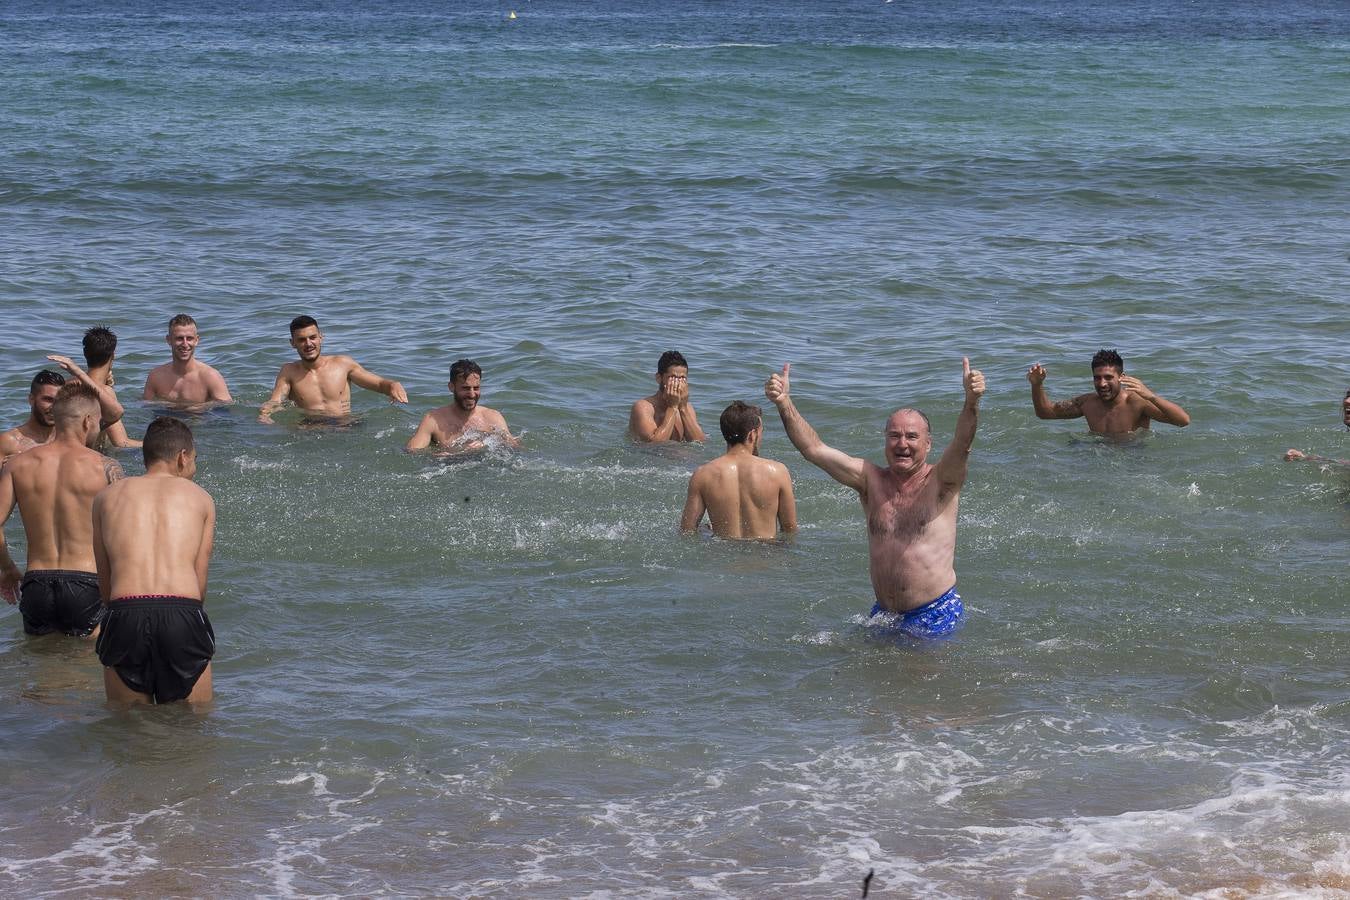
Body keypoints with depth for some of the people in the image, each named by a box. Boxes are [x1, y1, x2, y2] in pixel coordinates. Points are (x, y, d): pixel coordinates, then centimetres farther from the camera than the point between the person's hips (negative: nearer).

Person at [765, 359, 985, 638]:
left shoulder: (940, 481, -6)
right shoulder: (871, 481, 3)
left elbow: (961, 443, -26)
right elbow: (814, 449, -5)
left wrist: (971, 401, -46)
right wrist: (784, 404, -19)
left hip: (936, 615, -4)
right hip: (884, 614, 4)